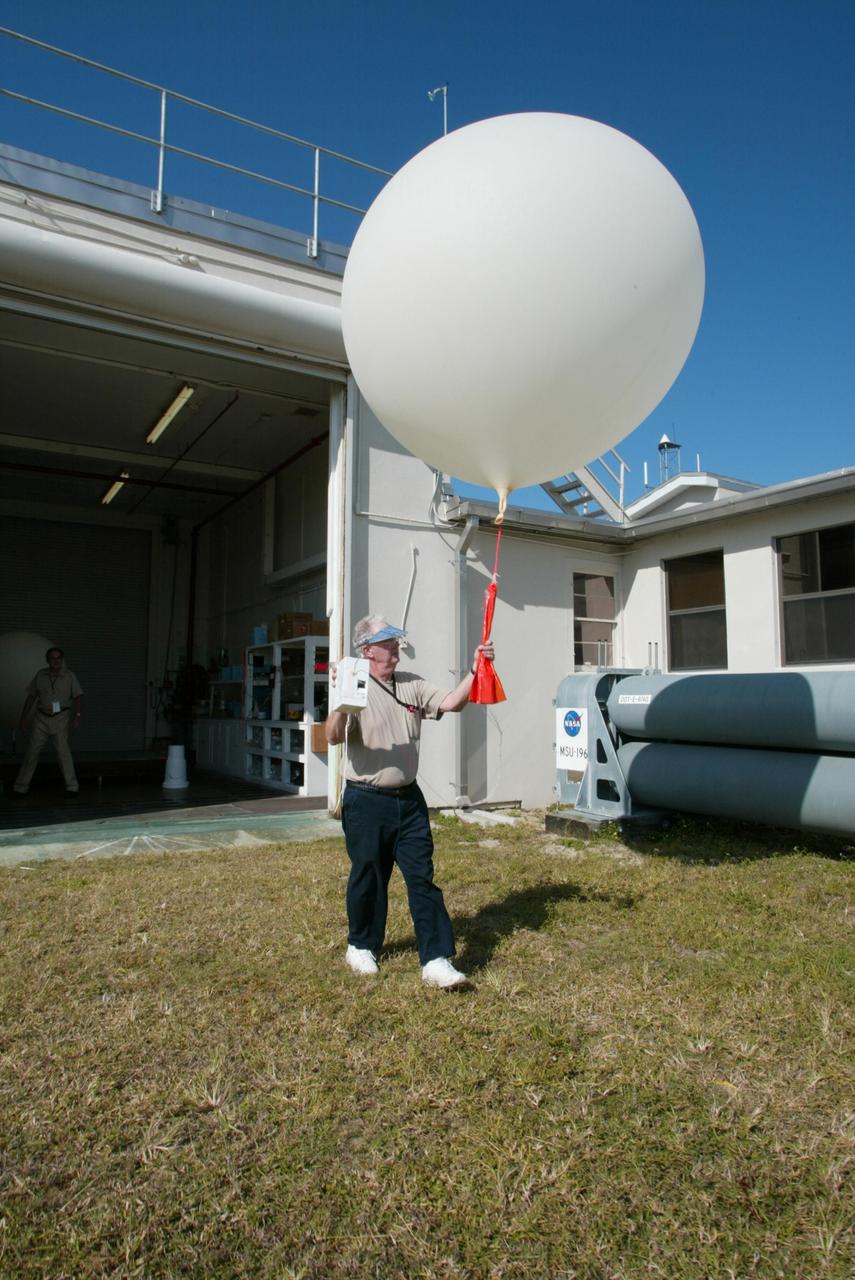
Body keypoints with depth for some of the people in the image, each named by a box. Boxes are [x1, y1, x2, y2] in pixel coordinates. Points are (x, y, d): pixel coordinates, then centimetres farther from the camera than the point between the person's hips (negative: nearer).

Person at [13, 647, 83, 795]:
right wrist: (23, 716, 5)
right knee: (32, 750, 0)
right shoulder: (40, 674, 1)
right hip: (42, 718, 2)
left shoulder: (70, 676, -6)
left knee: (63, 750, -12)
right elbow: (31, 696, 7)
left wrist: (77, 715, -24)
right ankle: (21, 786, 10)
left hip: (61, 718, -2)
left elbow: (77, 697, -10)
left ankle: (72, 786, -5)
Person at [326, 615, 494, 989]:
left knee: (423, 878, 2)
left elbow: (451, 703, 0)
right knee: (368, 878, 11)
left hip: (409, 799, 5)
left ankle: (436, 959, 7)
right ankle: (361, 946, 34)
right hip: (367, 802, -4)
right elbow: (334, 737, -22)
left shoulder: (412, 685, 7)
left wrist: (475, 669, -12)